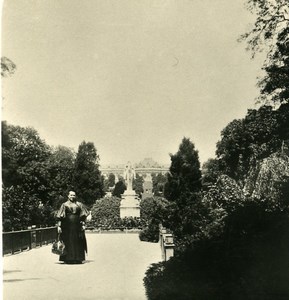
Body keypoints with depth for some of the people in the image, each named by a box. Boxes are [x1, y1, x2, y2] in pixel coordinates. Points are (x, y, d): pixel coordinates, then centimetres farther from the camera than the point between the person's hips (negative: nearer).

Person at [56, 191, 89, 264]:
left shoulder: (79, 204, 9)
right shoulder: (64, 205, 3)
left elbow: (83, 216, 10)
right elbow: (59, 216, -1)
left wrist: (83, 224, 0)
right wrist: (59, 225, -9)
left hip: (77, 225, 2)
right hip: (67, 226, -2)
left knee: (78, 242, 2)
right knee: (68, 242, -1)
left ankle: (78, 259, 10)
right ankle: (68, 259, 7)